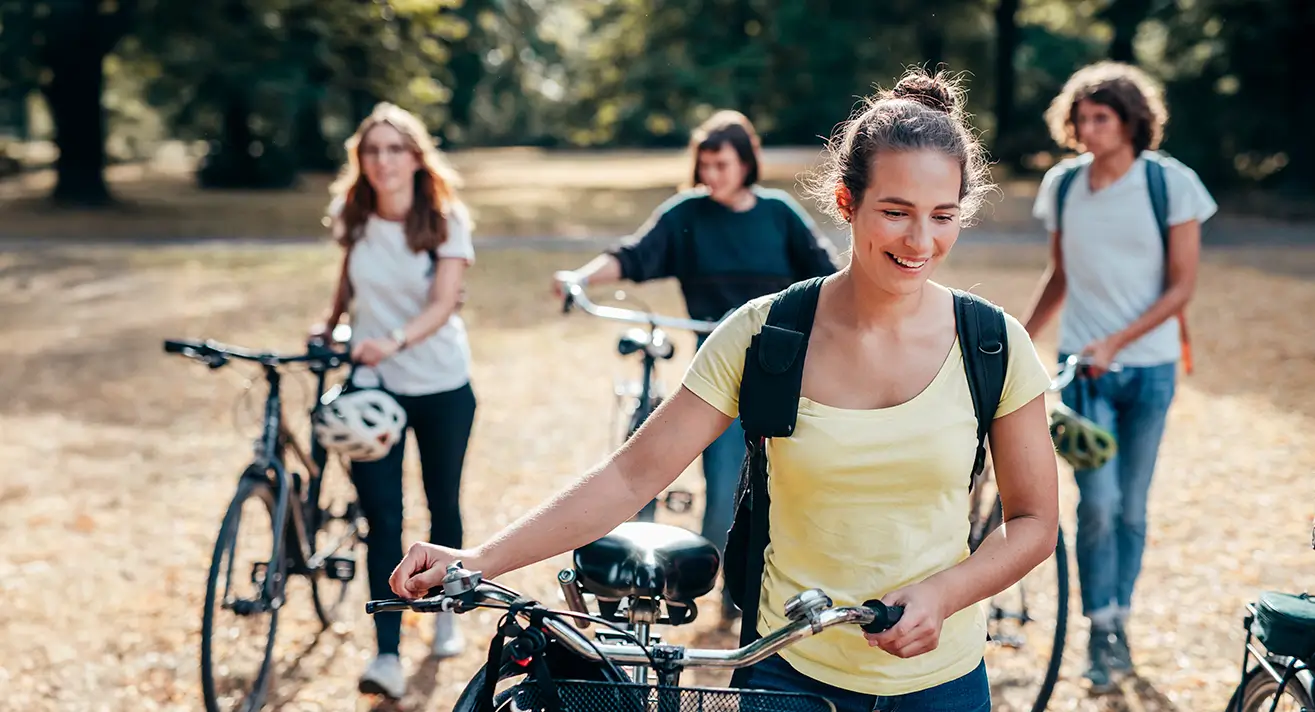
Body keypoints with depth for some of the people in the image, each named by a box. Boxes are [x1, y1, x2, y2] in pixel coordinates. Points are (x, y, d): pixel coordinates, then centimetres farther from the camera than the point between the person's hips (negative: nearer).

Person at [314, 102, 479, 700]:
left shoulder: (446, 221, -11)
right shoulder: (352, 217, -3)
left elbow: (443, 303, -21)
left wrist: (395, 341, -37)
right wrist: (329, 324, 6)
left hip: (442, 386, -1)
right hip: (373, 383, 1)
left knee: (443, 504, 14)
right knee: (382, 516, -7)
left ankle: (446, 612, 38)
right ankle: (387, 656, -9)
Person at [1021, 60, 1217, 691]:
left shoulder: (1170, 183, -7)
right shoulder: (1063, 184, 1)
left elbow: (1180, 287, -8)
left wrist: (1115, 342, -17)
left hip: (1147, 366, -1)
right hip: (1081, 366, 1)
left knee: (1131, 505, 7)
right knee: (1098, 503, -10)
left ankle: (1119, 621, 24)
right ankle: (1101, 631, 4)